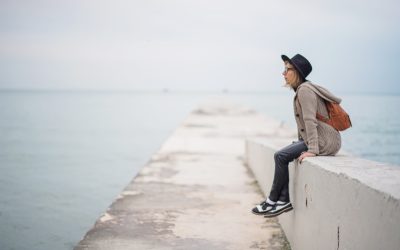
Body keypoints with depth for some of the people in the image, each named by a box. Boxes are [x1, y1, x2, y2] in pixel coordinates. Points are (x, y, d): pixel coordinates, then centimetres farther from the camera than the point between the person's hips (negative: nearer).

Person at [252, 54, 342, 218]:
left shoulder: (305, 90, -15)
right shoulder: (300, 89, 15)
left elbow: (310, 121, -22)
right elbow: (303, 122, 19)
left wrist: (312, 150, -26)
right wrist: (300, 143, 16)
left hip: (325, 142, -10)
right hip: (321, 140, 10)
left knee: (281, 156, -12)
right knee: (282, 155, 7)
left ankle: (272, 200, 1)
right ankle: (284, 201, 4)